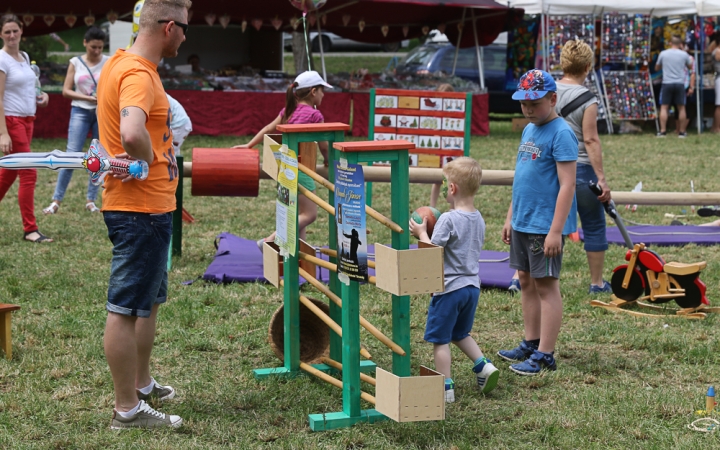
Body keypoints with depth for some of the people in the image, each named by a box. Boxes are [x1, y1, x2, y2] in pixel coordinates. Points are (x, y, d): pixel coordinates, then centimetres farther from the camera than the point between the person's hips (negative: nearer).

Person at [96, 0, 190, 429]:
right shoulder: (138, 75, -21)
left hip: (148, 206, 10)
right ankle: (127, 409, 7)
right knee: (127, 309, -2)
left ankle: (142, 383, 37)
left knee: (149, 300, 23)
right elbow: (132, 134, -39)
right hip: (141, 210, -10)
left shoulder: (122, 63, 10)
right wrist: (148, 161, -19)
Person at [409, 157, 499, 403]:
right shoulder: (478, 219, 5)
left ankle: (445, 387, 7)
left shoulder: (448, 220, -19)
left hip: (449, 288, -8)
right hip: (472, 286, 8)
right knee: (460, 334, 25)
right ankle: (483, 365, 8)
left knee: (440, 338, 4)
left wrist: (421, 233, -3)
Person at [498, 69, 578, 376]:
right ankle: (531, 344, 25)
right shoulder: (528, 130, 13)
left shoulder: (561, 134, -14)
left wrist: (556, 230, -21)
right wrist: (510, 217, 19)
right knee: (526, 281, 14)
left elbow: (567, 185, -18)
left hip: (545, 225, -9)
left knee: (546, 285, -3)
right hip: (522, 223, 9)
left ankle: (545, 356, 2)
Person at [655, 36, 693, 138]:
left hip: (667, 83, -1)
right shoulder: (684, 54, 0)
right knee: (681, 108, 8)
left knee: (664, 107, 3)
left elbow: (657, 68, 11)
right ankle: (682, 132, 8)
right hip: (680, 84, 1)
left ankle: (662, 131, -5)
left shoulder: (663, 53, 0)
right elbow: (690, 66, 17)